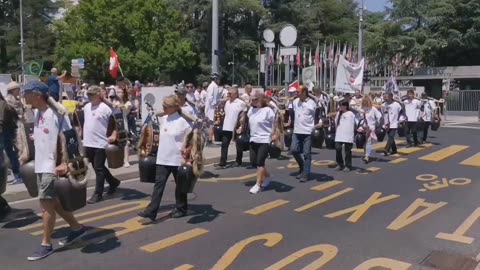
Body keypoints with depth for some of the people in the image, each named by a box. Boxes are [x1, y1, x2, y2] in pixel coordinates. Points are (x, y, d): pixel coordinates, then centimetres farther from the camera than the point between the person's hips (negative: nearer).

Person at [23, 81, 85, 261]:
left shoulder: (56, 112, -17)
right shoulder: (37, 112, 9)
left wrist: (65, 163, -22)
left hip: (53, 166, -9)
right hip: (40, 165, 9)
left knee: (46, 204, -3)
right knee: (53, 202, 15)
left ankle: (46, 245, 10)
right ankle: (77, 228, 30)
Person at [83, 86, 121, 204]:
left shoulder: (105, 108, -12)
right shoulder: (86, 107, 9)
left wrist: (114, 135, -19)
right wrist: (84, 136, 20)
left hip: (100, 143, -7)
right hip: (88, 143, 8)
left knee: (99, 169, -1)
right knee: (97, 168, 18)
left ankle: (98, 194, 7)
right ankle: (113, 182, 37)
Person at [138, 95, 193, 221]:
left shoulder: (182, 121, -11)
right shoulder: (162, 119, 6)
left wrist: (187, 151, -12)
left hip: (178, 159, -5)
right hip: (163, 159, 5)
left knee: (180, 184, 10)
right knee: (159, 184, 0)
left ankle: (181, 209, 25)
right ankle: (151, 211, -1)